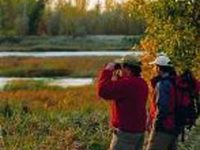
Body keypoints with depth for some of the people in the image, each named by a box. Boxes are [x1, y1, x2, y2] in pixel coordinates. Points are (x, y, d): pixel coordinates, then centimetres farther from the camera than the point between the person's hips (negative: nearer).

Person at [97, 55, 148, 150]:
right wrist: (116, 77, 10)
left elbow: (103, 91, -24)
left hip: (126, 132, -10)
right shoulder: (141, 83, 11)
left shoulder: (127, 83, -21)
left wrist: (107, 71, -12)